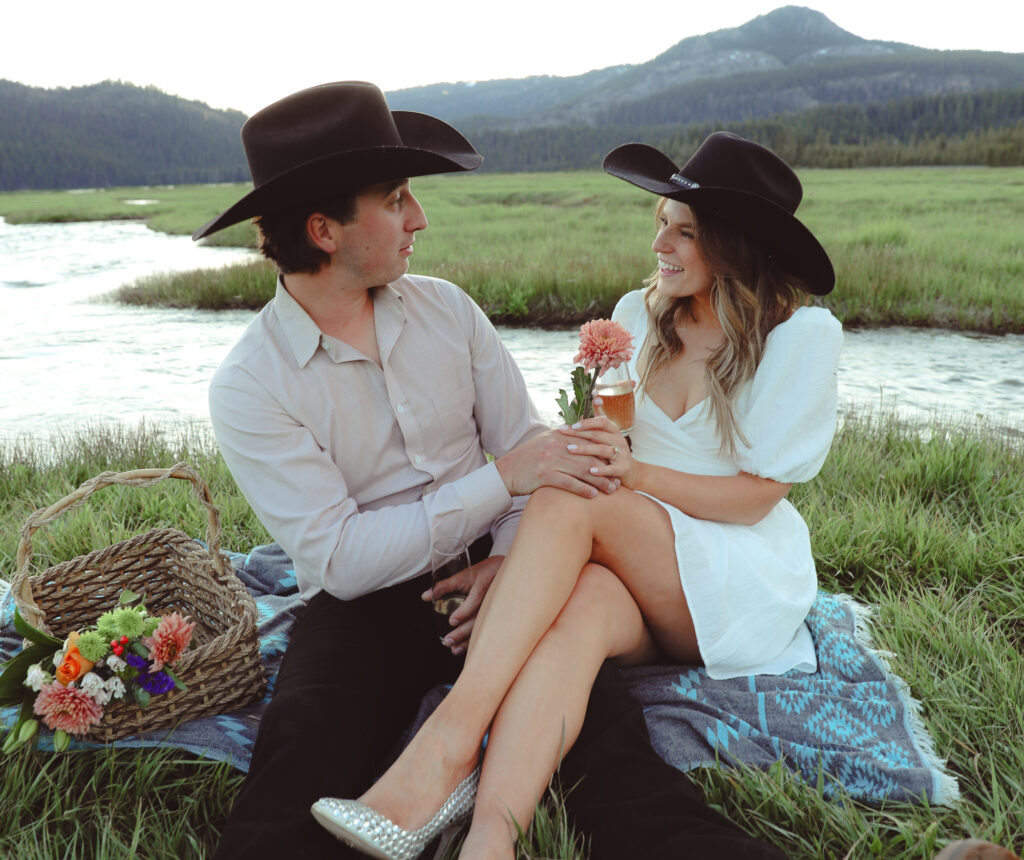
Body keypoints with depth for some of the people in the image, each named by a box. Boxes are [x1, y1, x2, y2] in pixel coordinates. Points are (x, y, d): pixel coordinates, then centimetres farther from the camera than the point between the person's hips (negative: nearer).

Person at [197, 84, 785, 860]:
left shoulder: (446, 308, 5)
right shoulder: (249, 387, -8)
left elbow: (527, 448, 6)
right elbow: (341, 561, -15)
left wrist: (509, 555, -14)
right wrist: (500, 480, -20)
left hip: (484, 573, 2)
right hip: (362, 608, -2)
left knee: (606, 736, -23)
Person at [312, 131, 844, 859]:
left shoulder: (801, 336, -4)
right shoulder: (637, 314, 9)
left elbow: (756, 496, -7)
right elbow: (603, 455, 9)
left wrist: (636, 473, -21)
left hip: (741, 581, -3)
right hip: (637, 582, 4)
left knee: (570, 503, -32)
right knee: (586, 599, -36)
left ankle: (451, 744, -39)